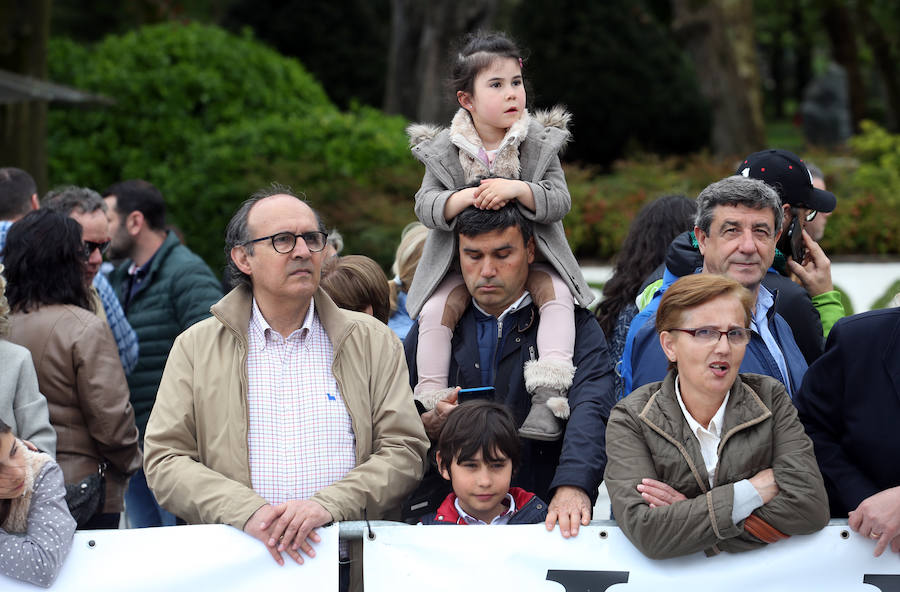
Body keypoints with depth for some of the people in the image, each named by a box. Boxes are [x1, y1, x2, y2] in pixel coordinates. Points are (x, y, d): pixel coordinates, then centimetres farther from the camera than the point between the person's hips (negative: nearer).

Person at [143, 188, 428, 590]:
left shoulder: (373, 342, 13)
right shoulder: (195, 347, 11)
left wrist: (328, 505, -10)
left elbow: (404, 451, 6)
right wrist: (248, 512, -11)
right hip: (235, 556, 1)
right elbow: (164, 460, 5)